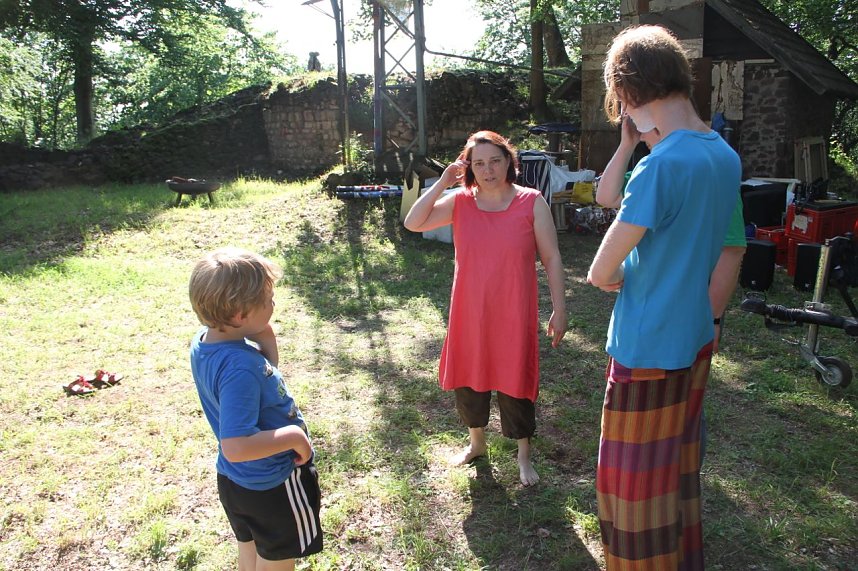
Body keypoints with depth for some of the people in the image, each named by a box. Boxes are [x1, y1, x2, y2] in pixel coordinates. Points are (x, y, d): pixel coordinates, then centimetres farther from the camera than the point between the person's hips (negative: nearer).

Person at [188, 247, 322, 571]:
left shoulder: (202, 342, -8)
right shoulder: (240, 369, -36)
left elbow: (265, 372, 6)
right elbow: (236, 446, -38)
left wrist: (266, 335, -10)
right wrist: (293, 435, -27)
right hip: (272, 485, -8)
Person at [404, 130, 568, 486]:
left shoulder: (532, 202, -8)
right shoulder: (459, 202, -2)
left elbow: (551, 259, -5)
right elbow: (413, 223, -10)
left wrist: (559, 309, -8)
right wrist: (442, 183, -15)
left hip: (514, 315, -3)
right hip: (469, 313, 3)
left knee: (515, 383, 9)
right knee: (469, 379, 17)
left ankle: (524, 454, 32)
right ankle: (476, 442, 43)